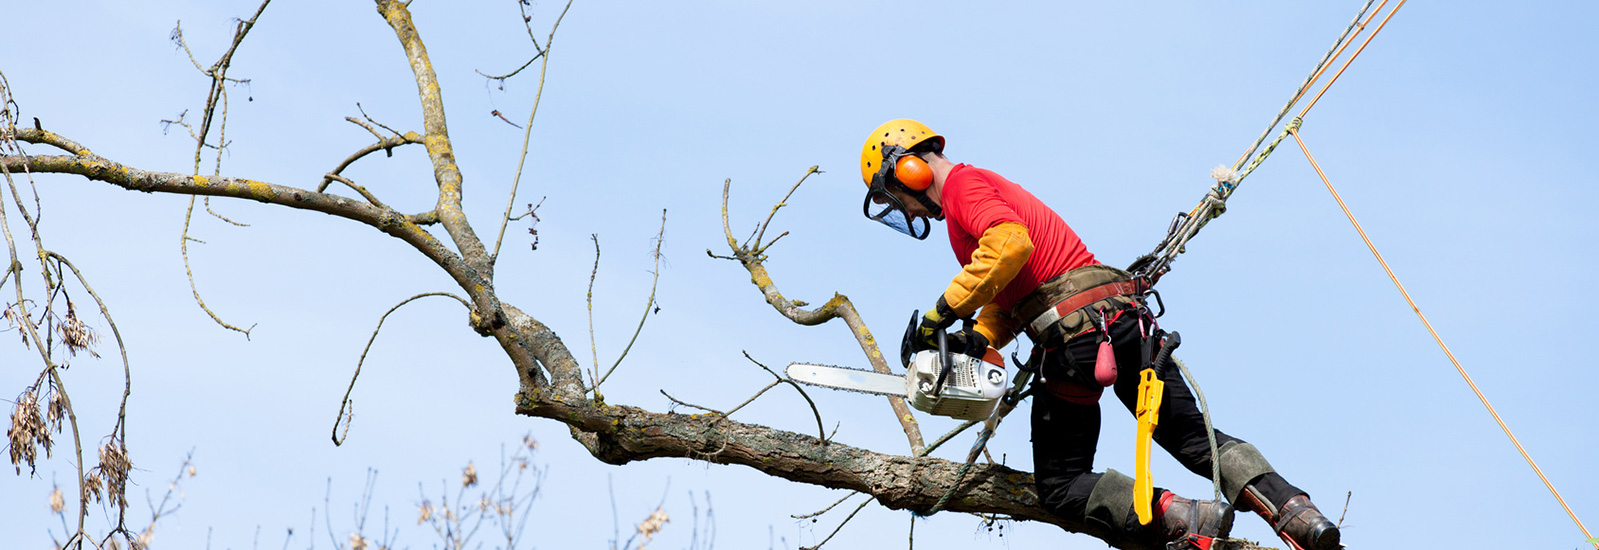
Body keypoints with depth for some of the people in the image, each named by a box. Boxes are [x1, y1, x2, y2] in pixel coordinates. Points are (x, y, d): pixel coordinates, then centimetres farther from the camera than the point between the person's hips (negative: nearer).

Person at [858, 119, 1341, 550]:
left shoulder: (963, 185, -1)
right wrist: (977, 341, 6)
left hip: (1075, 328, -9)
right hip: (1128, 315, 9)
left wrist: (942, 313, -17)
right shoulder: (993, 188, 30)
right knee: (1195, 438, 12)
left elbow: (1010, 245, -22)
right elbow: (1007, 298, 24)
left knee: (1062, 488, 1)